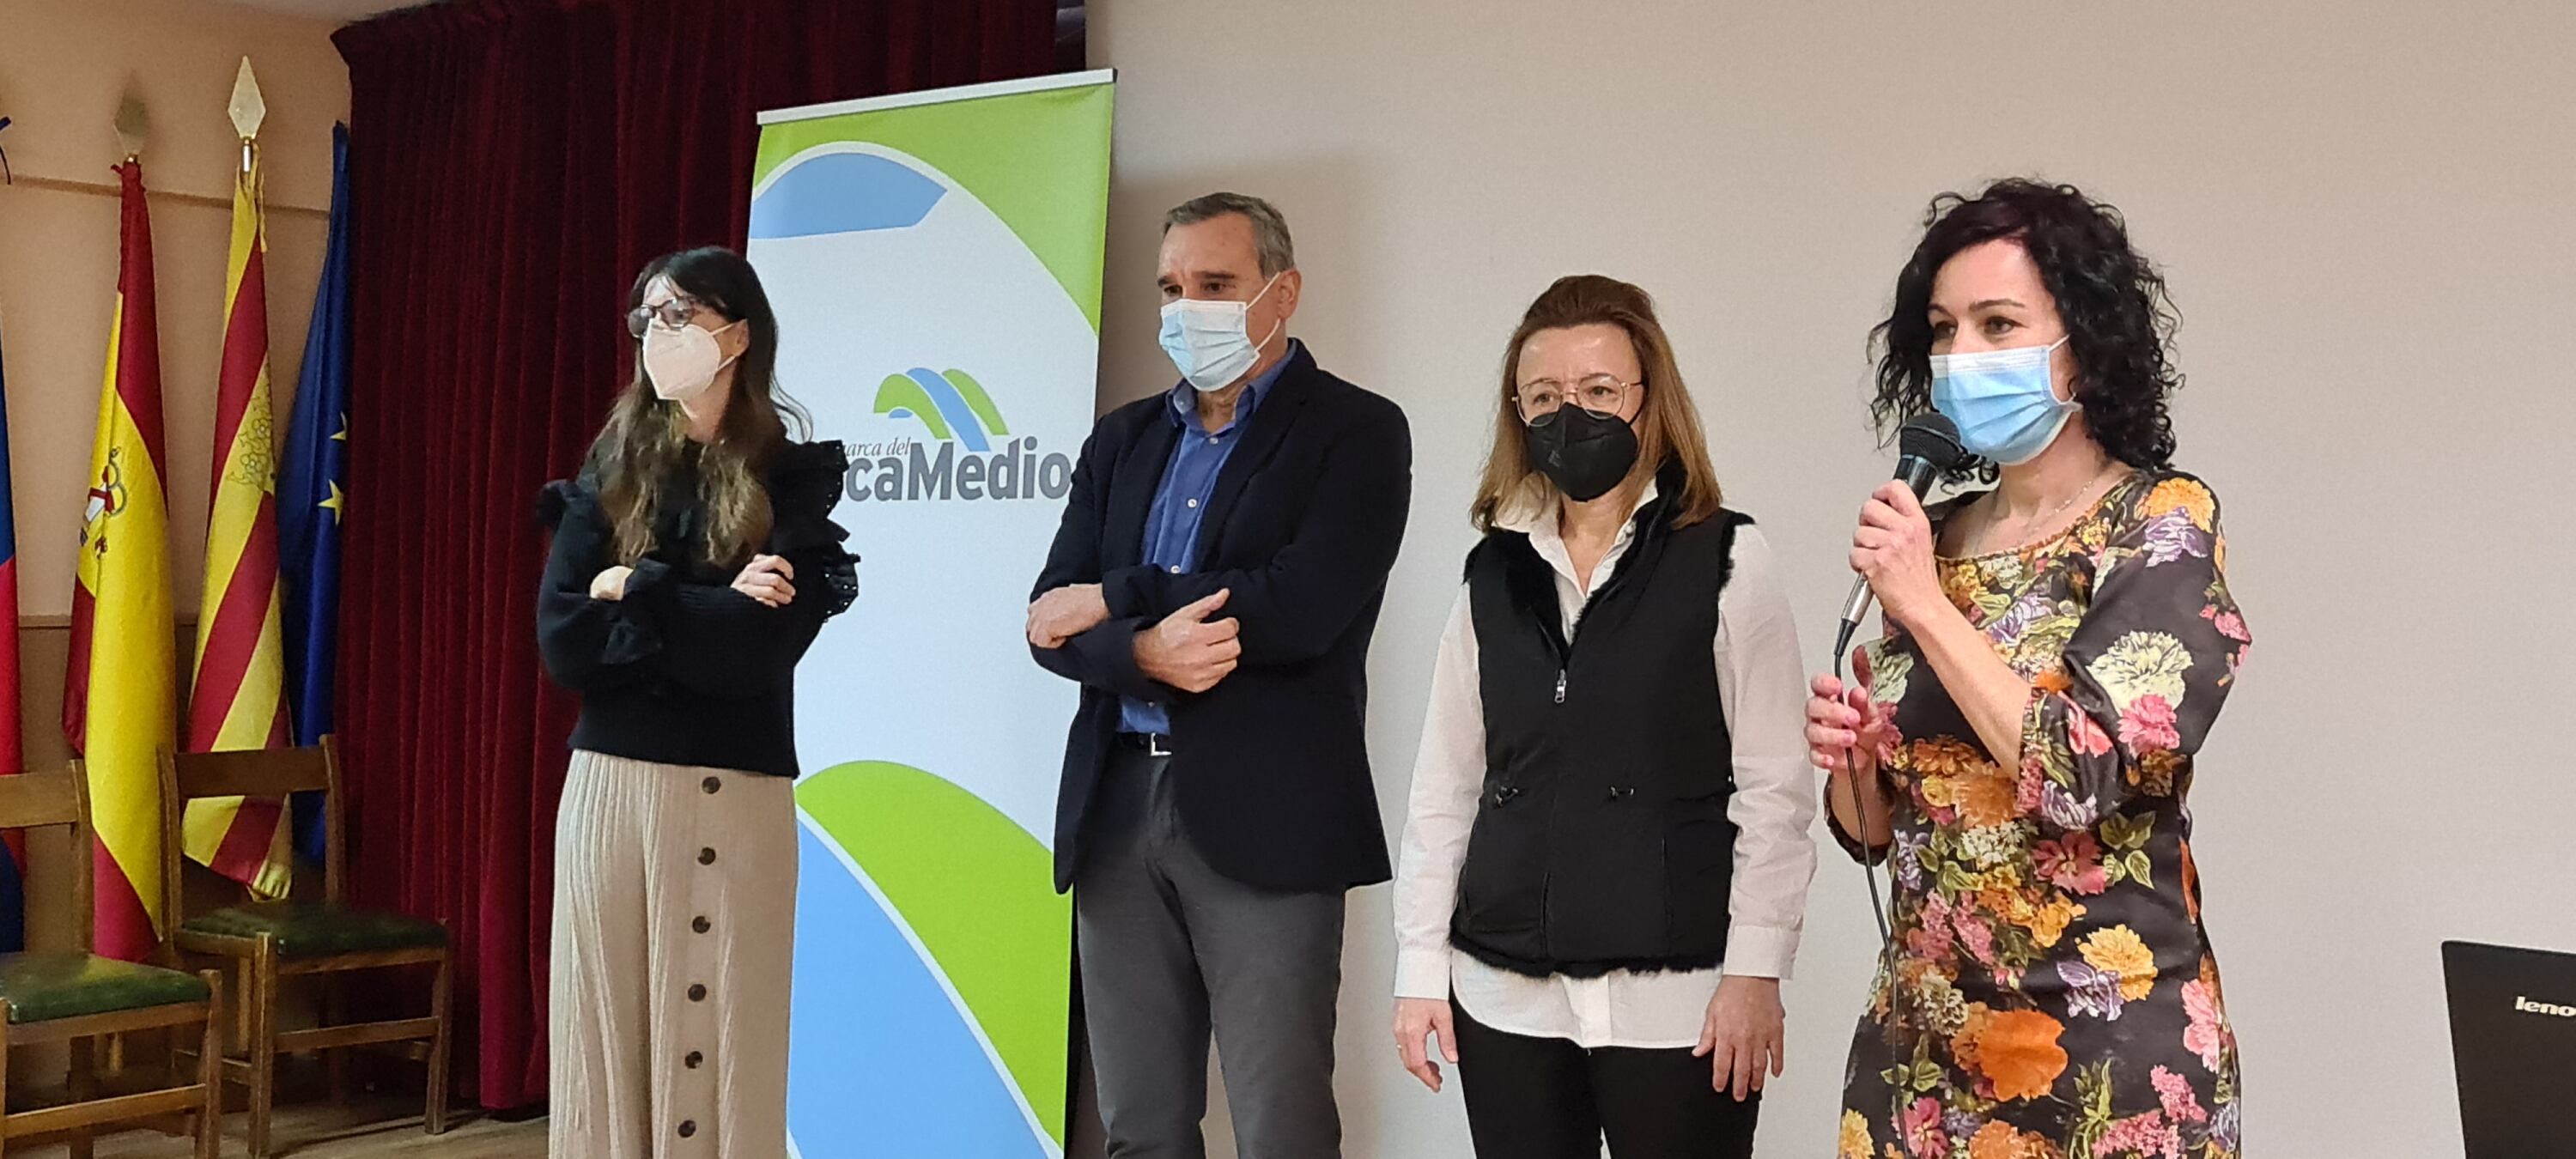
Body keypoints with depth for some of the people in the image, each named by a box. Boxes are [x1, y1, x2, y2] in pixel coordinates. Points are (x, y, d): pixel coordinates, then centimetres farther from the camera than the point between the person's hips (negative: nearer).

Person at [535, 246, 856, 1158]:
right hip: (607, 786, 3)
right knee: (606, 1033, 6)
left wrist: (635, 590, -7)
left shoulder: (794, 478, 0)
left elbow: (760, 648, -14)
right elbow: (560, 641, -4)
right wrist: (706, 617, -11)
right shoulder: (609, 473, 8)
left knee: (716, 1042, 1)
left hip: (734, 796, -3)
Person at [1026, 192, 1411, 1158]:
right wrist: (1146, 651, -17)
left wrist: (1112, 600, -7)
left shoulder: (1356, 430, -1)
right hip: (1117, 813, 5)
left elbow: (1302, 607, -16)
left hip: (1265, 819, -5)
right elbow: (1053, 623, 6)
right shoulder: (1123, 440, 16)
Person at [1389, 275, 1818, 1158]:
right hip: (1505, 995, 4)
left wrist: (1754, 971, -10)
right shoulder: (1496, 572, 8)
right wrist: (1421, 967, 6)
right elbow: (1443, 786, 10)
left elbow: (1775, 787, -5)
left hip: (1674, 997, -3)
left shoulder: (1728, 560, -2)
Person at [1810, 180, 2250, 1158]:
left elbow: (2082, 775, -22)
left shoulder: (2162, 524, -8)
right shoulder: (1932, 538, 6)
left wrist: (1927, 607, -15)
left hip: (2104, 1051, -5)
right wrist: (1848, 756, -8)